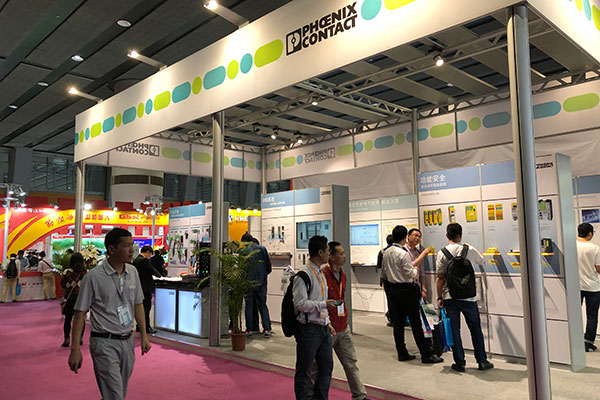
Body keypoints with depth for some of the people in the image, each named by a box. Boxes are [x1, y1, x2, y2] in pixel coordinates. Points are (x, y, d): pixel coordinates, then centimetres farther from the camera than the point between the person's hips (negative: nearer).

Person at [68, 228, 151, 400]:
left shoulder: (132, 272, 5)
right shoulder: (93, 277, -11)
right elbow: (80, 313, -7)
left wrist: (144, 335, 11)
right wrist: (75, 349, -9)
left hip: (127, 341, 6)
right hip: (104, 342, -6)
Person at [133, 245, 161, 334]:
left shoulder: (135, 260, 10)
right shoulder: (144, 260, -19)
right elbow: (152, 270, -15)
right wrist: (159, 275, 4)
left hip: (139, 288, 9)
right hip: (146, 288, -9)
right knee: (146, 308, 1)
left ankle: (139, 326, 24)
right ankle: (146, 327, 9)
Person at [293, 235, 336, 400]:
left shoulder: (321, 274, 13)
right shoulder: (303, 275, -18)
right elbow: (300, 303, -23)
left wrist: (328, 322, 16)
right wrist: (324, 304, -21)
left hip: (323, 329, 9)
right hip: (308, 329, -9)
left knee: (327, 367, 17)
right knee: (304, 372, 5)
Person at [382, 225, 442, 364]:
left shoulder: (386, 253, 6)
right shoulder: (403, 253, -18)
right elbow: (410, 274, -17)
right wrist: (416, 270, 6)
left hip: (393, 289, 7)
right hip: (406, 290, -7)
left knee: (398, 323, 10)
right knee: (415, 323, -1)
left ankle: (402, 353, 17)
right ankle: (426, 355, 6)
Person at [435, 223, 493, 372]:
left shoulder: (442, 253, -4)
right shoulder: (469, 250, -3)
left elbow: (439, 277, -5)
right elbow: (481, 260, 19)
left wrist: (439, 297, 2)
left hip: (449, 297, 0)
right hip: (468, 296, 0)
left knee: (454, 329, 7)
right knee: (475, 328, 13)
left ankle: (459, 363, 12)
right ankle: (482, 361, 19)